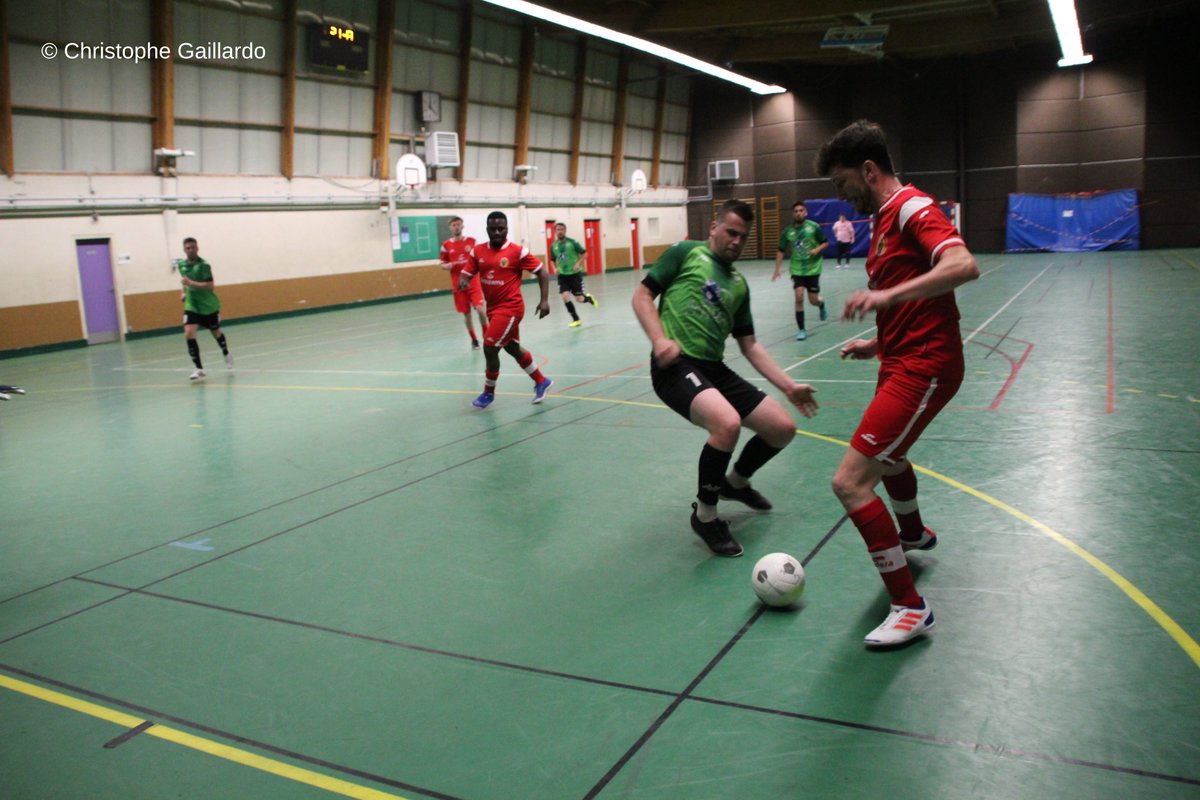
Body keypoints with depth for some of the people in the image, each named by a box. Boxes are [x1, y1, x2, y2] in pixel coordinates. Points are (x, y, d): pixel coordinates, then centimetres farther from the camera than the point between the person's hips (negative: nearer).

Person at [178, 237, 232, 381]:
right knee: (189, 333, -17)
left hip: (209, 305, -3)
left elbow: (209, 286, -24)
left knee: (215, 333, 15)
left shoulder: (203, 265, -17)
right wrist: (184, 292, 10)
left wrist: (191, 283, -31)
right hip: (191, 306, 4)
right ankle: (199, 369, -14)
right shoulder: (182, 265, 2)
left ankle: (226, 354, 48)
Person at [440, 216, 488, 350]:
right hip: (458, 284, 1)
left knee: (480, 309, -16)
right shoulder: (446, 245, 2)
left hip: (473, 282, -1)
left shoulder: (472, 241, 1)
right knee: (466, 313, 6)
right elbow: (443, 265, 8)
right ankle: (474, 340, 22)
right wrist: (449, 266, -13)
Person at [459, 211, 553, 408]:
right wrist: (462, 281, -21)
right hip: (493, 308, 7)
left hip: (510, 308, -7)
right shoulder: (478, 251, 2)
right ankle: (541, 382, 37)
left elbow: (541, 271, -6)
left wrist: (545, 300, -13)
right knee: (513, 348, 18)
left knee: (490, 348, -10)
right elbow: (466, 274, 3)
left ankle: (489, 392, 12)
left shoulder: (518, 251, -12)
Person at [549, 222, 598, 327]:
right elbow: (553, 260, 15)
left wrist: (578, 264, -18)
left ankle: (589, 298, 36)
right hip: (562, 275, 3)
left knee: (579, 299, -3)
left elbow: (584, 254, -4)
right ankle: (576, 320, 2)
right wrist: (555, 268, -3)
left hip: (575, 274, -3)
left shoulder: (572, 242, -10)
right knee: (565, 297, -15)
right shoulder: (553, 246, 1)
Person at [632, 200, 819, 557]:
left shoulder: (739, 284, 20)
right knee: (727, 423, -33)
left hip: (715, 369, 7)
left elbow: (749, 344, 21)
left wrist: (788, 386, 15)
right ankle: (705, 514, -8)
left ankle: (735, 482, 34)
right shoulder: (686, 253, 3)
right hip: (676, 366, -7)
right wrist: (659, 340, -17)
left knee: (783, 428, 4)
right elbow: (642, 295, -1)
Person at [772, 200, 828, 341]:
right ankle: (802, 330, -4)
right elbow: (781, 251, 5)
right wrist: (777, 269, -1)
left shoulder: (814, 227, -8)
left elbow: (826, 242, 2)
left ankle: (822, 304, 44)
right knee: (799, 297, -13)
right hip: (797, 269, 1)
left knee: (813, 300, 3)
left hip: (813, 268, -1)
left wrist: (817, 250, -18)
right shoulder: (788, 231, -2)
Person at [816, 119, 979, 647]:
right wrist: (878, 344, 17)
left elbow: (964, 266, -32)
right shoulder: (885, 218, 16)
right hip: (900, 362, 11)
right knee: (886, 455, 34)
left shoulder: (912, 208, -14)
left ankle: (910, 608, -4)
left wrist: (888, 294, -40)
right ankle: (914, 534, 63)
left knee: (850, 482, -16)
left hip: (923, 369, -11)